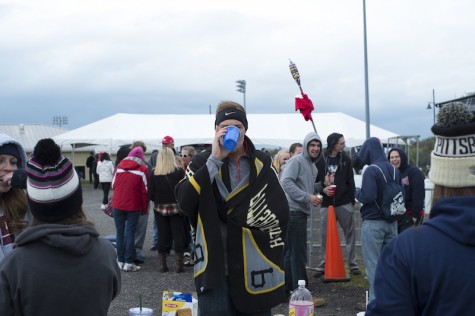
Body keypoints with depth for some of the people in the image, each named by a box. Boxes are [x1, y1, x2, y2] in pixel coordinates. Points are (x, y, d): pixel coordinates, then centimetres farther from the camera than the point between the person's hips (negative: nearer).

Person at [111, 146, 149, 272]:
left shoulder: (119, 166, 3)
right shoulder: (142, 169, -6)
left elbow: (113, 185, 12)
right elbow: (144, 191, -6)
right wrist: (144, 208, 2)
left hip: (117, 205, 3)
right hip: (133, 206, -3)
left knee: (120, 232, 10)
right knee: (130, 233, 1)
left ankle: (120, 261, 15)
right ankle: (128, 262, 0)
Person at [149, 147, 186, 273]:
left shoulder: (154, 173, -6)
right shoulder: (179, 172, -9)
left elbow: (150, 194, -6)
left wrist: (158, 200, 12)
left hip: (160, 208, 2)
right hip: (176, 208, -2)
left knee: (162, 236, 10)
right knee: (178, 235, 6)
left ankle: (162, 265, 14)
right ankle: (179, 265, 6)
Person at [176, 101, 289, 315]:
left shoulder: (263, 164, 5)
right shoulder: (202, 163, 2)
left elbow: (280, 212, 1)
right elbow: (185, 202, -14)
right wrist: (214, 160, -18)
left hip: (255, 270, 2)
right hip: (215, 269, -1)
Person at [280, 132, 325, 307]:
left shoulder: (312, 166, 18)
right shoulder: (297, 160, -10)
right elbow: (286, 182, -21)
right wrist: (308, 197, -22)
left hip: (300, 212, 10)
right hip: (294, 211, -10)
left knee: (291, 252, 15)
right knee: (299, 254, -6)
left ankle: (286, 290, 24)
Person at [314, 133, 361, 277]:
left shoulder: (346, 159, 6)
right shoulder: (320, 160, 0)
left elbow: (350, 182, 6)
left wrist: (352, 201, 2)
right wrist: (322, 189, -15)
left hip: (344, 204, 1)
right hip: (326, 204, -1)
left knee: (350, 234, 3)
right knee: (325, 235, 5)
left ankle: (353, 264, 11)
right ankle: (323, 265, 15)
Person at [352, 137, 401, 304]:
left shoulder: (371, 171, -15)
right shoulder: (394, 170, 5)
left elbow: (367, 196, -22)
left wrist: (356, 193, -4)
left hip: (373, 223, -7)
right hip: (392, 222, 7)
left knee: (373, 263, 0)